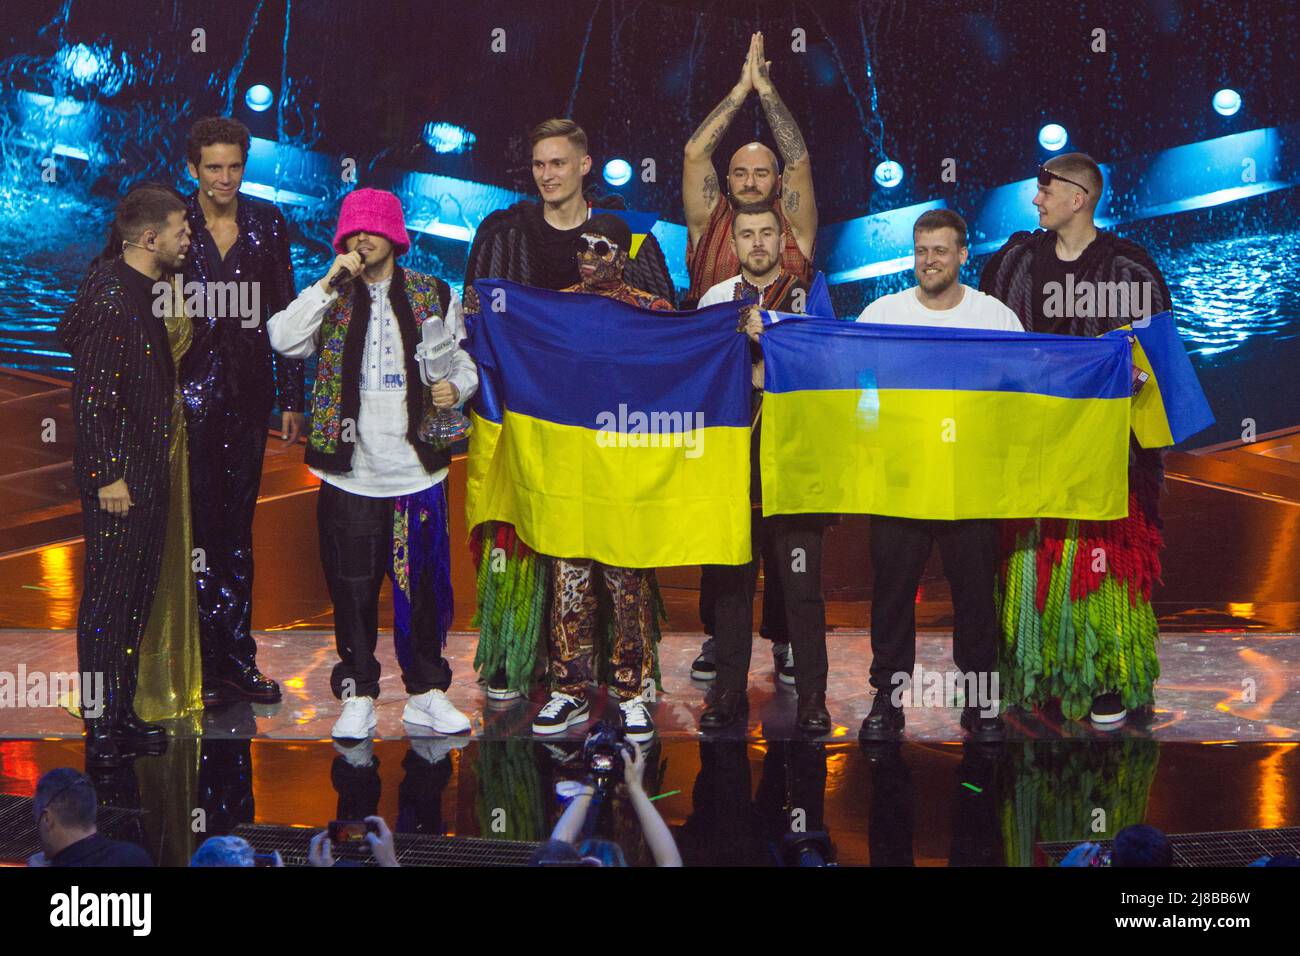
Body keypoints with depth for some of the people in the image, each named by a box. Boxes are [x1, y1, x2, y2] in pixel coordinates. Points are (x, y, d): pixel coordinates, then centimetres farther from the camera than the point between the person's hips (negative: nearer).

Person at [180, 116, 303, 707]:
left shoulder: (267, 224, 6)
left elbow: (284, 313, 9)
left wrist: (292, 397, 6)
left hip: (248, 394, 3)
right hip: (189, 393, -3)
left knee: (237, 529, 9)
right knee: (198, 529, -3)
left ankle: (233, 662, 16)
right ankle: (221, 660, 3)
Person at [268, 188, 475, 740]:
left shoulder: (434, 296, 8)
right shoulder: (330, 298, 6)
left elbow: (464, 363, 13)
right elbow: (283, 341, -11)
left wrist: (456, 388, -9)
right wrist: (330, 282, -14)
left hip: (417, 470, 1)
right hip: (349, 472, 0)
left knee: (424, 586, 5)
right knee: (353, 589, 4)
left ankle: (427, 692, 18)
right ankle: (358, 695, 15)